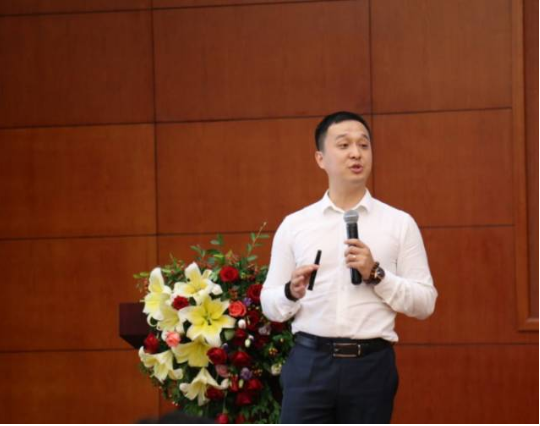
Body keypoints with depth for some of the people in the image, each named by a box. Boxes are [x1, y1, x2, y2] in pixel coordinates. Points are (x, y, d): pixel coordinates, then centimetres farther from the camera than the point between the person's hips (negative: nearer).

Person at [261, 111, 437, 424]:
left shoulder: (400, 224, 4)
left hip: (371, 364, 0)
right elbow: (269, 305, 8)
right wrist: (292, 292, -14)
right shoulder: (294, 225, 7)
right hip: (310, 362, 0)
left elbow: (425, 303, 1)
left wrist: (376, 275, -13)